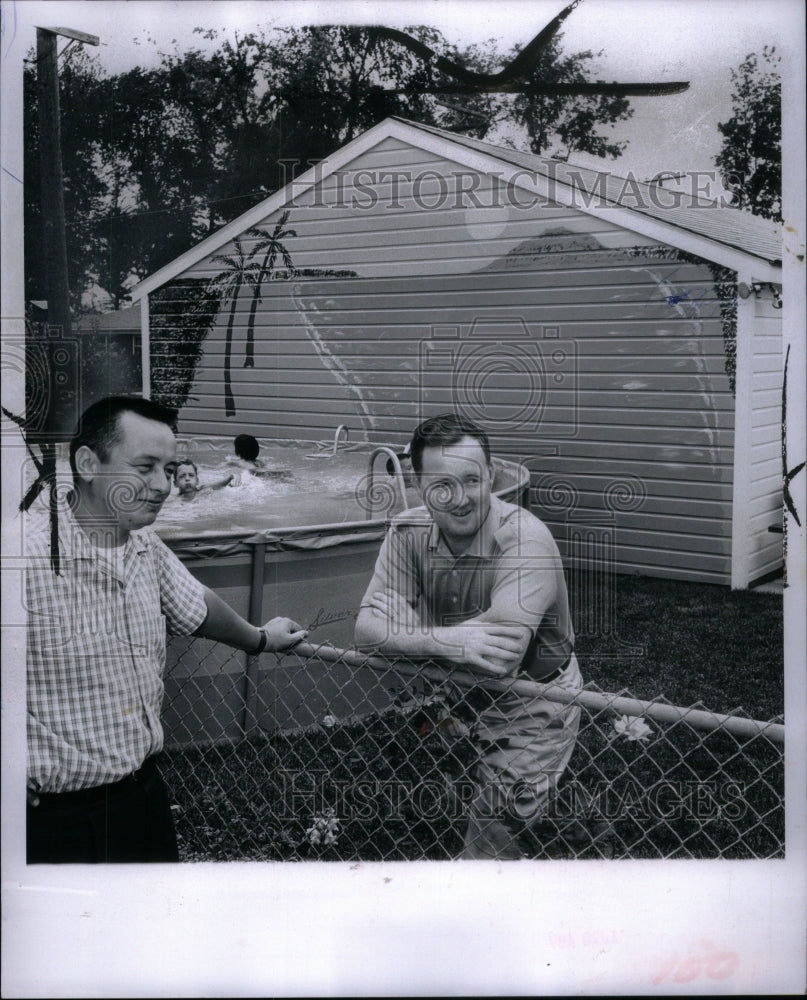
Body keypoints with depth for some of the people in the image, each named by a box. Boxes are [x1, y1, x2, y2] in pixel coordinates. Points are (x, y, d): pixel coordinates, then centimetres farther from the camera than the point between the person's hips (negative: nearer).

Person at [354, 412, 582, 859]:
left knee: (488, 853, -9)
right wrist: (447, 641, -39)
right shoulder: (409, 531, -11)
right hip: (460, 695, 6)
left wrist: (408, 636, -26)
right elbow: (367, 626, -21)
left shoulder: (525, 539, -28)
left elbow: (504, 659, -36)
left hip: (531, 709, -6)